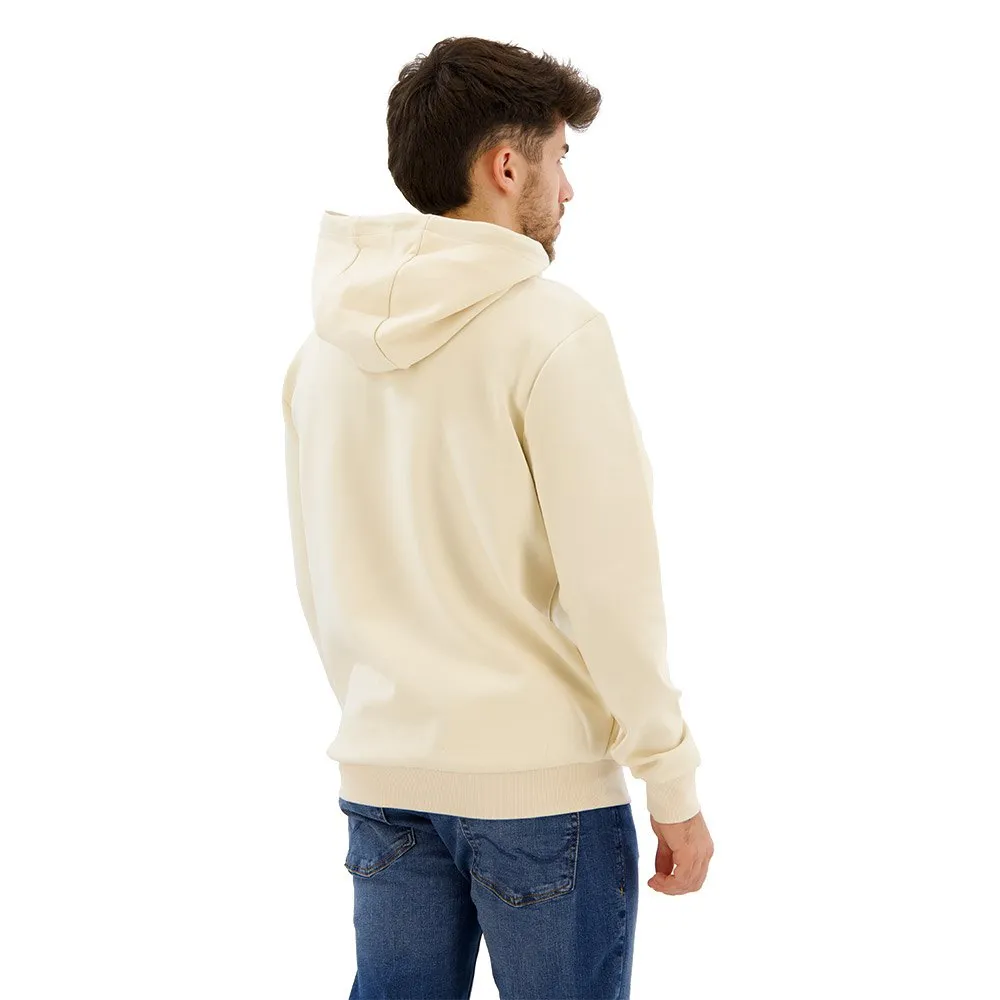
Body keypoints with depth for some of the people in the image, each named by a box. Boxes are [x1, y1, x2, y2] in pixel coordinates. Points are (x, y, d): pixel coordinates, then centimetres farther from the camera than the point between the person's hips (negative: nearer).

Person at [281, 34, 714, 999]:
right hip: (542, 777, -6)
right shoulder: (552, 328, -13)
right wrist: (673, 785, -7)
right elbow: (610, 582, -15)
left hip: (379, 775, 6)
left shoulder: (327, 341, 6)